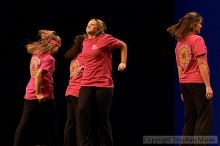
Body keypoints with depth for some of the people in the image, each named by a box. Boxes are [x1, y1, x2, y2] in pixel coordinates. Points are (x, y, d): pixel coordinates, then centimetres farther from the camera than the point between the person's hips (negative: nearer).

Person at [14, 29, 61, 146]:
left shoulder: (35, 54, 8)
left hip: (30, 94, 7)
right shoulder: (49, 59, -14)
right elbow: (39, 75, -23)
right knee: (51, 126, 6)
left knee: (23, 124, 6)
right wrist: (38, 94, -18)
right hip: (44, 97, -7)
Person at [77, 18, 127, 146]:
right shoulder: (85, 42, 12)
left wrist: (123, 63, 6)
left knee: (103, 117, 0)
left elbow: (123, 45, 7)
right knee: (82, 112, -12)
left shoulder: (105, 39, -6)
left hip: (103, 85, -5)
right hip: (86, 84, 5)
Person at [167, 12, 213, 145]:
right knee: (204, 118, -4)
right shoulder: (197, 40, -10)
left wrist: (183, 89, 17)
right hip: (198, 83, -7)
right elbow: (202, 64, -15)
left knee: (189, 119, 12)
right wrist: (208, 86, -16)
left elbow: (179, 68, 13)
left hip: (185, 83, 7)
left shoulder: (179, 43, 11)